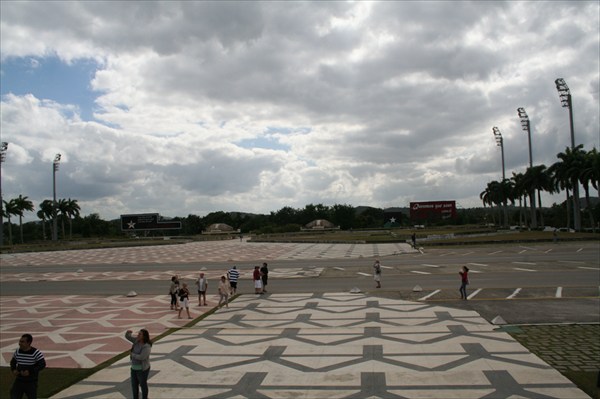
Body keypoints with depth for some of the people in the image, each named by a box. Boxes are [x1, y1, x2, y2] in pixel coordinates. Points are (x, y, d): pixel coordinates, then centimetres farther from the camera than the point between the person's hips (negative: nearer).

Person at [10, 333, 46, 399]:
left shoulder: (36, 353, -18)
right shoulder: (17, 352, -3)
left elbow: (42, 365, -19)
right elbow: (13, 362, 14)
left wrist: (30, 372, -28)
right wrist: (13, 370, -6)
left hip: (31, 382, -4)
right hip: (19, 381, 4)